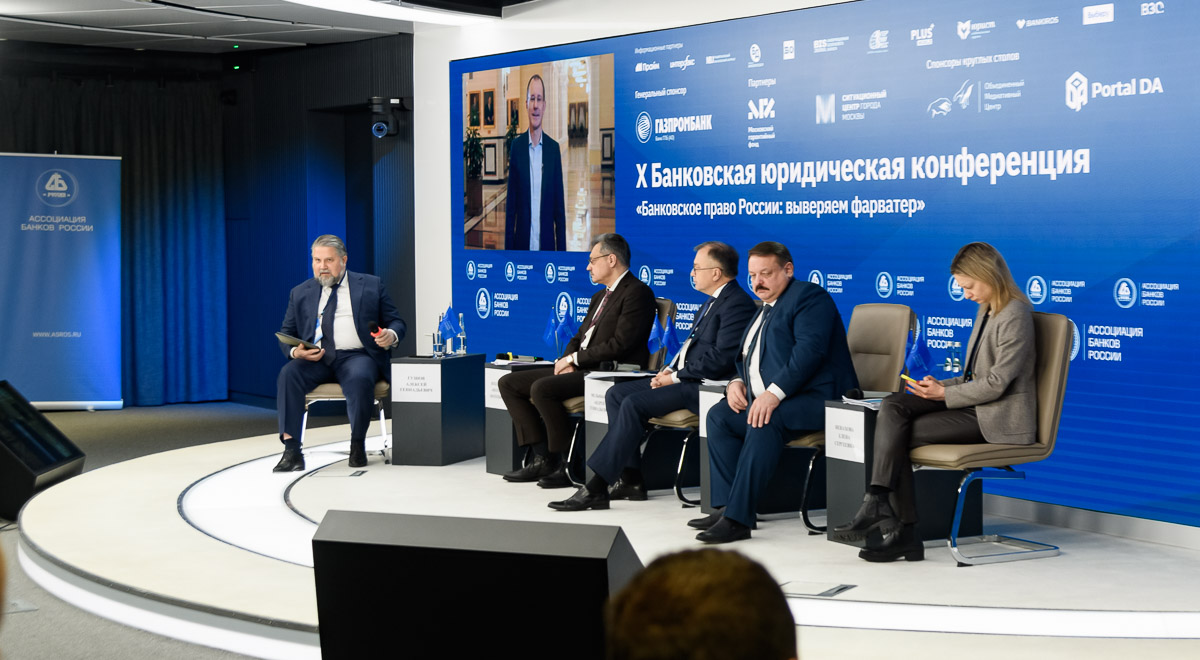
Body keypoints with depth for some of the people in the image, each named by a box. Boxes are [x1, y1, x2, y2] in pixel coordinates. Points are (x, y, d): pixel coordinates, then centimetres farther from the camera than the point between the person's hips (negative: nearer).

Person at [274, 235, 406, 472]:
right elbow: (286, 334, 15)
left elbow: (396, 322, 12)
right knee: (288, 374, -29)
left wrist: (391, 335, -14)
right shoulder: (300, 294, 18)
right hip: (315, 360, 2)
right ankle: (291, 450, -32)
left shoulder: (371, 286, 12)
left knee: (360, 379, -37)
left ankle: (357, 446, -17)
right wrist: (296, 352, -9)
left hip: (357, 357, -2)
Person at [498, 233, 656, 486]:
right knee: (509, 383, 2)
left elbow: (620, 345, -19)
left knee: (542, 388, -30)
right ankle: (543, 458, -3)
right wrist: (566, 360, -1)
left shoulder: (637, 293, -9)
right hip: (580, 370, 10)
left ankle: (568, 465, -18)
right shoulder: (600, 296, 23)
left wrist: (575, 359, -12)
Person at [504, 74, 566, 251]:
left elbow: (559, 205, 5)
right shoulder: (517, 146, 1)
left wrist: (562, 249, 1)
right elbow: (511, 204, 3)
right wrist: (508, 247, -1)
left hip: (547, 245, 1)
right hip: (522, 244, -1)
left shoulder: (553, 148, 4)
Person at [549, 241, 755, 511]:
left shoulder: (737, 303, -14)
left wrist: (675, 377, -15)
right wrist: (670, 370, 5)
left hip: (703, 385, -11)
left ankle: (596, 488, -22)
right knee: (617, 393, 1)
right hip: (685, 377, 11)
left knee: (634, 404, -24)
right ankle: (631, 479, -1)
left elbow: (721, 358, -21)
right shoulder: (712, 301, 20)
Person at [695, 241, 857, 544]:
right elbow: (748, 358, 29)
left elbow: (809, 350, -22)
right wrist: (737, 382, 5)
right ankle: (727, 506, -9)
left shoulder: (808, 296, -7)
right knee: (719, 415, -6)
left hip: (816, 397, -10)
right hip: (766, 399, 10)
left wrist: (774, 393, -30)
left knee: (764, 423, -33)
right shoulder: (764, 309, 22)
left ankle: (738, 518, -34)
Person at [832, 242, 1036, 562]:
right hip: (972, 402, 9)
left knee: (899, 436, -17)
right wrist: (941, 385, 3)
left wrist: (945, 394, -12)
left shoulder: (1015, 317, -15)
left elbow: (996, 384, -19)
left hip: (996, 417, -9)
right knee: (891, 407, -13)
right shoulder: (985, 311, 16)